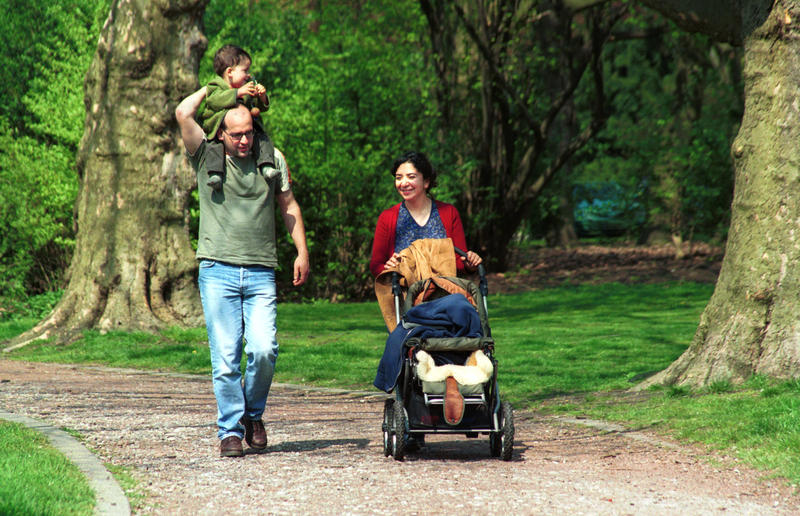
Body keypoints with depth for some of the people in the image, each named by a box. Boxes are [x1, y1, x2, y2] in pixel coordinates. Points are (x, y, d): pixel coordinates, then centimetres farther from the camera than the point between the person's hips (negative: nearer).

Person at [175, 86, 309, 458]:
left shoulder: (272, 160, 12)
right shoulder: (207, 158, 4)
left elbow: (289, 205, 22)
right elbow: (183, 114, -7)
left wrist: (302, 251, 14)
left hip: (261, 274, 1)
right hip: (218, 272, -1)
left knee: (264, 350, -12)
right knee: (225, 356, -5)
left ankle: (253, 414, 12)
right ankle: (230, 430, 4)